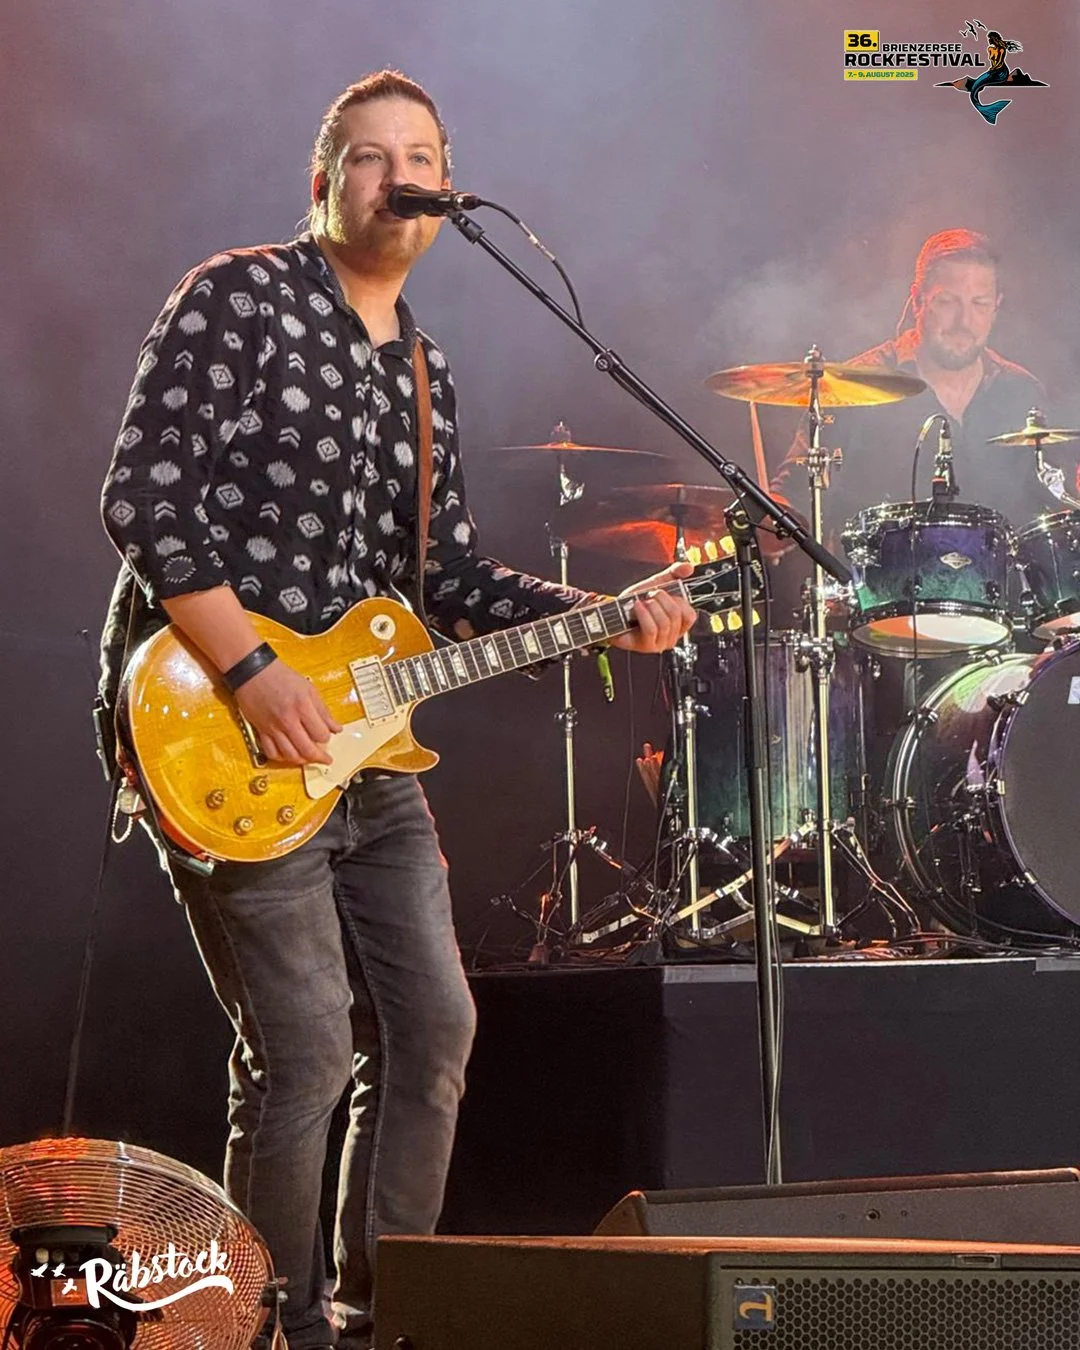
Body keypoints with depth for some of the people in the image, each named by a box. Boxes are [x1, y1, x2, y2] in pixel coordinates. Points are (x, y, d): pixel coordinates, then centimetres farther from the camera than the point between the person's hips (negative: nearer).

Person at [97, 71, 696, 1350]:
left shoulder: (422, 372, 17)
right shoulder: (240, 297, -6)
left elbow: (450, 573, 16)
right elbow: (145, 495, -14)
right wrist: (252, 672, -20)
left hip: (362, 748, 8)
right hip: (229, 730, -8)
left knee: (432, 1028, 9)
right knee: (306, 1050, -10)